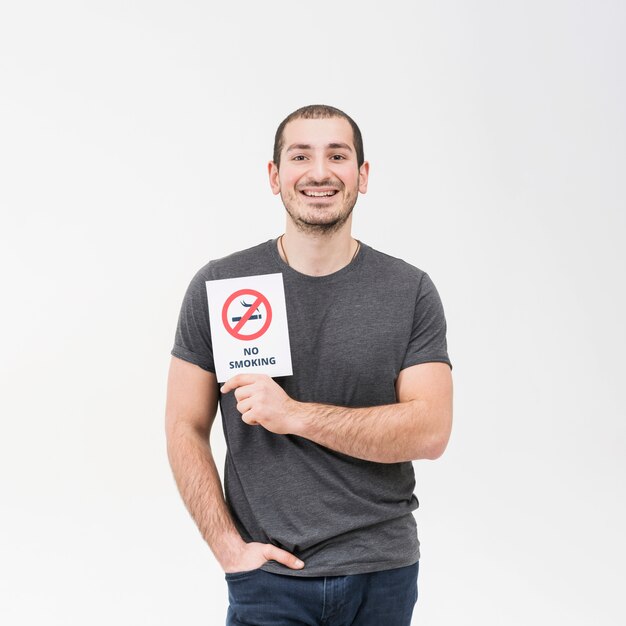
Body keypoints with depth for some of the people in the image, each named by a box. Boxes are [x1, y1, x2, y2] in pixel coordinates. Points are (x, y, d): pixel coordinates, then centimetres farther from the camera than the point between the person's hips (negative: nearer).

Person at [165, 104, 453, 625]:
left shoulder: (410, 291, -3)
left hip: (385, 571, 1)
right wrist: (228, 546, -9)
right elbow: (186, 430, 0)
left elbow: (430, 431, -11)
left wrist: (294, 414, -19)